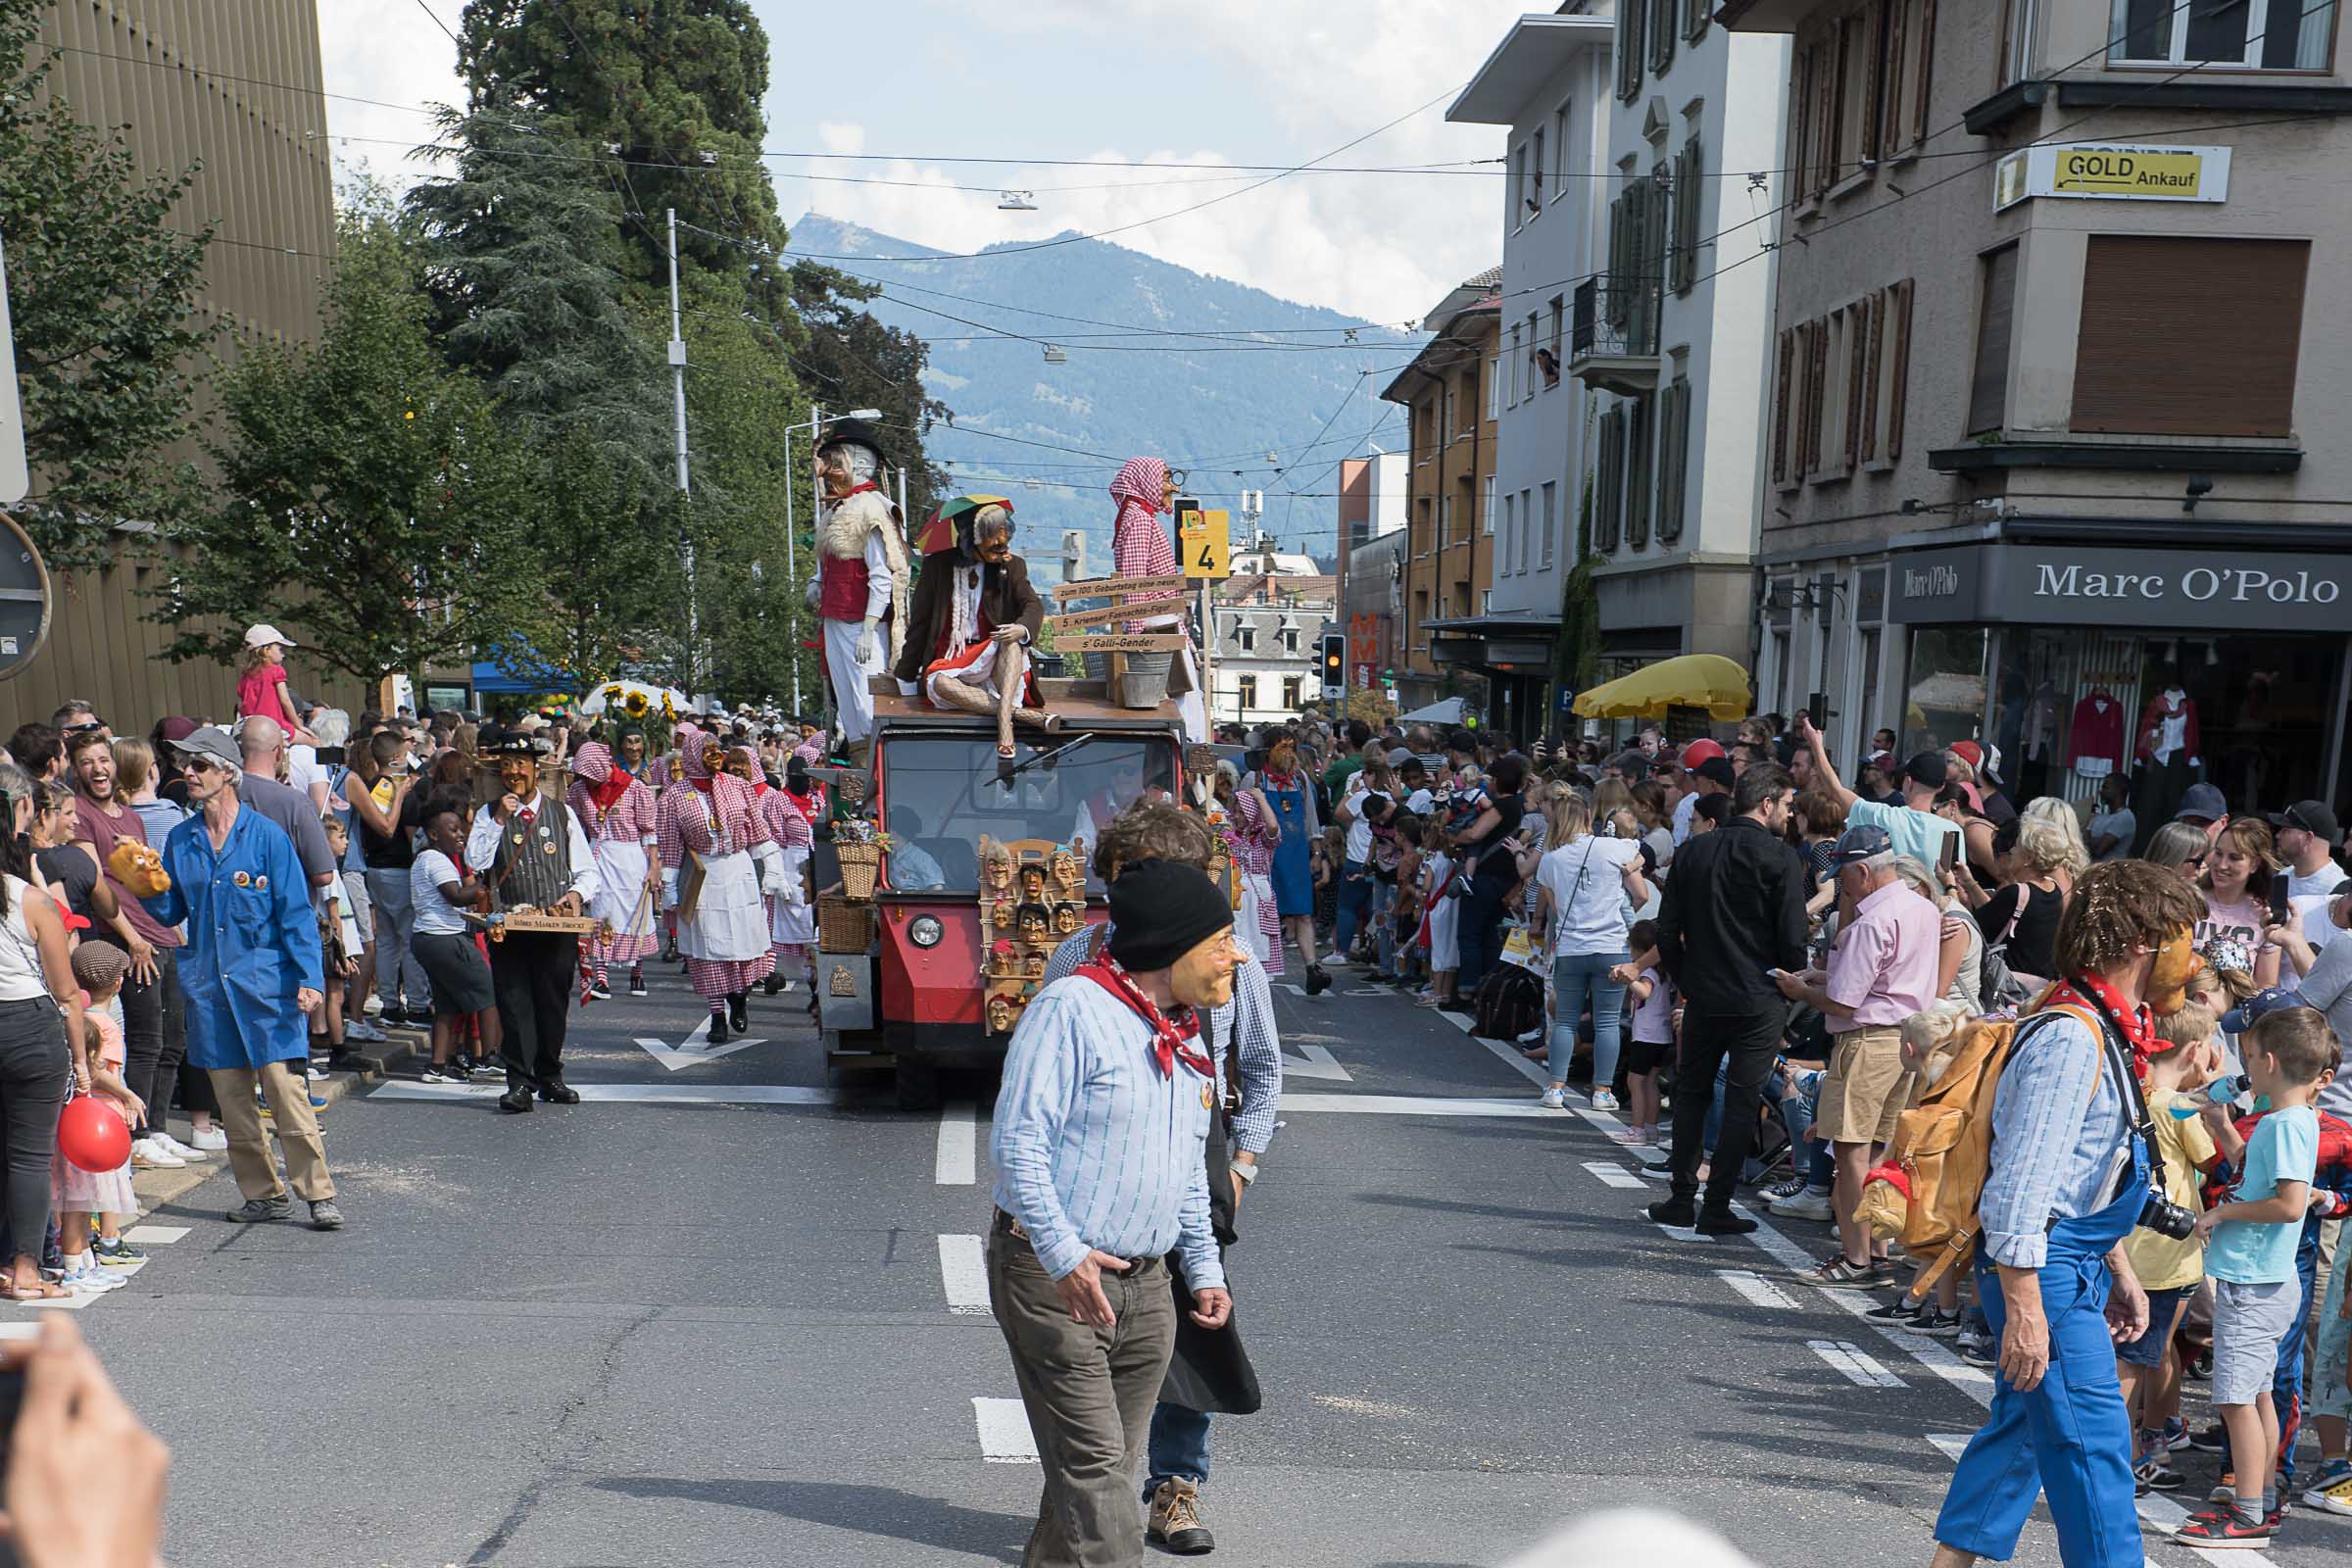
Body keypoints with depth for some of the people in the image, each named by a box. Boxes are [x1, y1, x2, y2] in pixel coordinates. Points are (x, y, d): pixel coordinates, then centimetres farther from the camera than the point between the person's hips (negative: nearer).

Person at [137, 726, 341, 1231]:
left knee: (287, 1090, -8)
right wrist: (147, 891, -7)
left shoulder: (266, 834, -3)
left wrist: (309, 978, -12)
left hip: (267, 984, -5)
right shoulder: (180, 841, 10)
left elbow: (295, 911, -4)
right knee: (231, 1098, 8)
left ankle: (318, 1194, -2)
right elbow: (171, 912, 15)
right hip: (208, 988, 5)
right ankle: (263, 1194, 19)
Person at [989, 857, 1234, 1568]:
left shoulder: (1185, 1037, 14)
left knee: (1110, 1466, 12)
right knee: (1094, 1467, -7)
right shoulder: (1071, 1009, -12)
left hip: (1145, 1287, 8)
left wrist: (1205, 1269, 17)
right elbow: (1018, 1141, -17)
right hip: (1051, 1275, -8)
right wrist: (1065, 1255, -24)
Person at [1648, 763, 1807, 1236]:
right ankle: (1717, 1207, 6)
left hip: (1703, 997, 4)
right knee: (1742, 1101, 4)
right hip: (1759, 1002, -4)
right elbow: (1792, 939, -11)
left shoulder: (1692, 852, 4)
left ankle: (1683, 1199, 19)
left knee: (1691, 1093, 17)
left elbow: (1667, 930, 5)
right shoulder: (1781, 858, -10)